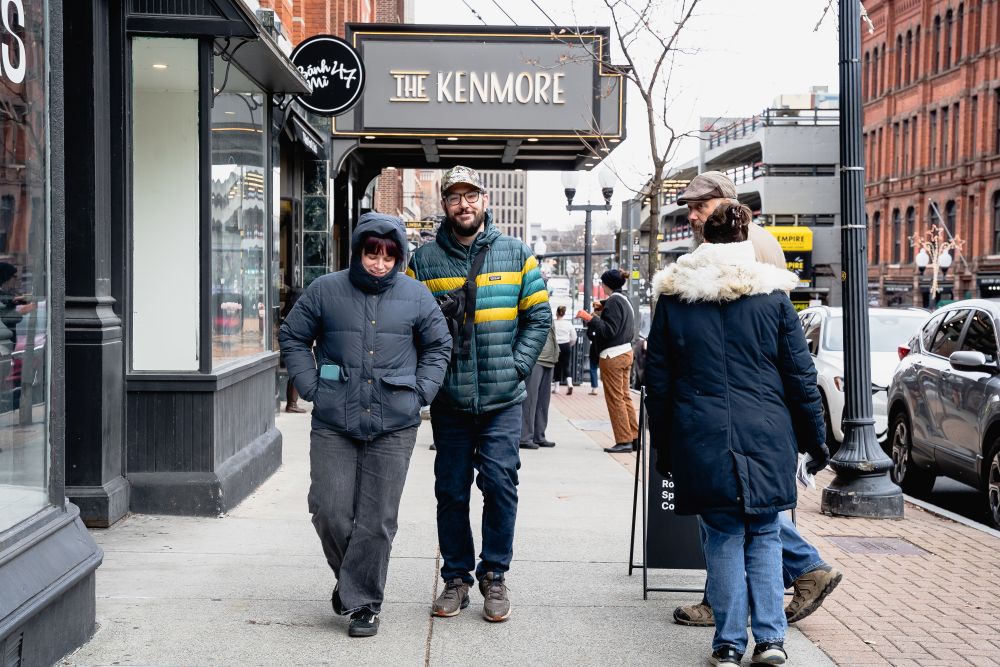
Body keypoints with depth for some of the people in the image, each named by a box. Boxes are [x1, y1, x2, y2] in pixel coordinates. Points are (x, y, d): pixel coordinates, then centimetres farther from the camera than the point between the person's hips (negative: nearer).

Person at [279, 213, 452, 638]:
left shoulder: (416, 295, 4)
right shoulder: (326, 290, 2)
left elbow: (438, 346, 15)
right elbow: (293, 337, 12)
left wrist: (419, 392, 3)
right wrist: (312, 387, 2)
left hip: (394, 427, 0)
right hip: (334, 423, 0)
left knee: (377, 519, 2)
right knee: (329, 511, 0)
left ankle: (363, 603, 16)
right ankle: (350, 578, 29)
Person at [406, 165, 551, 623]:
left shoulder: (516, 254, 6)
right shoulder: (424, 259, 6)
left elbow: (538, 317, 8)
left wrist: (517, 366, -3)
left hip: (502, 397, 0)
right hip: (448, 399, 1)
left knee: (500, 484, -3)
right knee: (451, 490, 6)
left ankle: (494, 575, 14)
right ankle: (456, 577, 20)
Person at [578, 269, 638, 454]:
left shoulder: (613, 302, -15)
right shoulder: (625, 300, 14)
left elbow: (609, 330, -21)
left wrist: (590, 318, -23)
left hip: (612, 356, -10)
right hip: (626, 351, 10)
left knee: (615, 399, -4)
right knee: (625, 397, 13)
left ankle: (624, 440, -3)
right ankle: (634, 437, 14)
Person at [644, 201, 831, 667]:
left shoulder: (673, 298, 4)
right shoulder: (773, 295, 1)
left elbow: (657, 381, 7)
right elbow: (801, 375, 3)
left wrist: (662, 447, 14)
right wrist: (815, 439, 12)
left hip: (701, 441, 0)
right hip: (766, 437, 0)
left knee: (723, 538, 8)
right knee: (764, 535, 12)